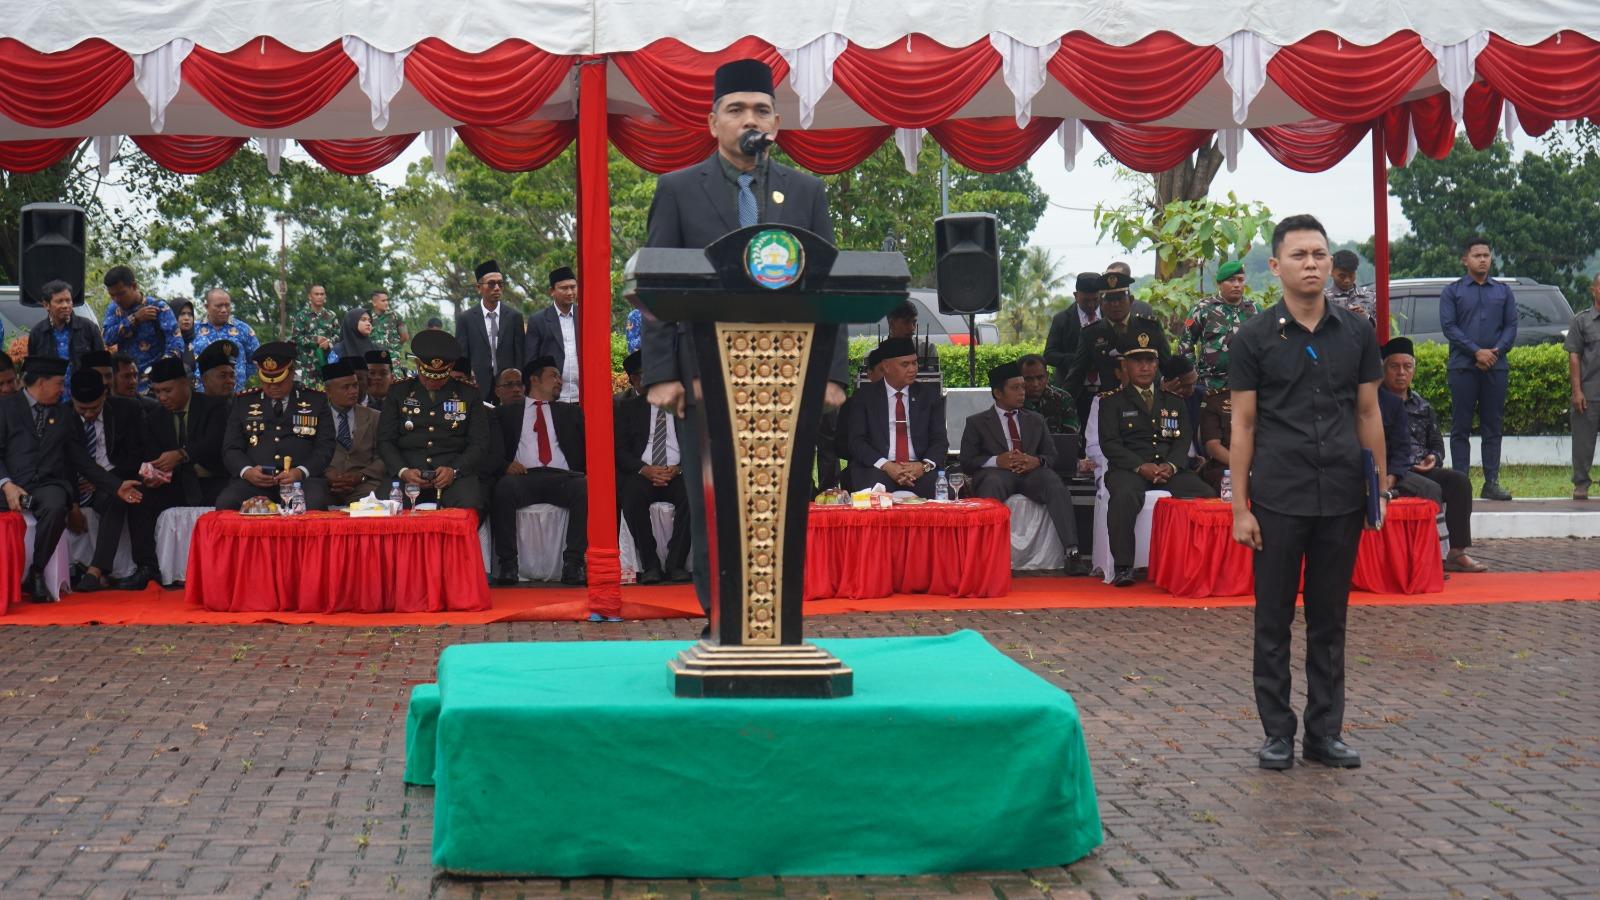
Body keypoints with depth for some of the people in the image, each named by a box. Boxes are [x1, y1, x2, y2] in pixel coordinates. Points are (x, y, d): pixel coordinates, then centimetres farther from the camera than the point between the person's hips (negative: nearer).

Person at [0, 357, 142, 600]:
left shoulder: (65, 416, 20)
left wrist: (117, 486, 10)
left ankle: (35, 573, -19)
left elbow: (82, 461, 20)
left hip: (48, 485, 2)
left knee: (55, 507, -35)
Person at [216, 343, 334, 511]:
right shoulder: (243, 402, 17)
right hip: (254, 480, 1)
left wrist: (301, 472, -12)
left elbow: (325, 447, 7)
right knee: (226, 503, -31)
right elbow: (231, 448, 12)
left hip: (303, 479, -1)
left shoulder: (316, 401, 14)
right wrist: (247, 471, -11)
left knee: (314, 504, -36)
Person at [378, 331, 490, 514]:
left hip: (456, 474, 0)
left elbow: (479, 443, 7)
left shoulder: (469, 395, 13)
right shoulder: (398, 392, 15)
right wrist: (403, 471, -10)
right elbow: (385, 441, 9)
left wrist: (454, 471, -12)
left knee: (469, 506, -33)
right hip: (408, 473, 0)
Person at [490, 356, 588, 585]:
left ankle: (573, 564, -31)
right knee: (504, 489, -36)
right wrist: (505, 465, -9)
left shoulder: (571, 412, 28)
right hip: (523, 477, -1)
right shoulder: (506, 413, 23)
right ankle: (507, 564, -28)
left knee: (586, 489, -33)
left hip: (562, 477, 1)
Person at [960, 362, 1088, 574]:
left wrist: (1037, 461, -6)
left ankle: (1071, 553, -41)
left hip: (1031, 471, 2)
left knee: (1055, 485, -32)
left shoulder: (1036, 420, 26)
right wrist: (997, 461, -12)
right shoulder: (977, 422, 16)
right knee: (993, 486, -40)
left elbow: (1051, 455, 20)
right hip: (996, 471, -2)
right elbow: (967, 462, 7)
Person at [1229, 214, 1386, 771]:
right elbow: (1243, 425, -1)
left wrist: (1379, 488, 5)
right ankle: (1278, 733, 14)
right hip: (1278, 500, -2)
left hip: (1341, 498, 2)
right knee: (1274, 621, 4)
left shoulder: (1357, 333, 6)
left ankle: (1325, 732, 18)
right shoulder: (1253, 340, -2)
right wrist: (1240, 507, -4)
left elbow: (1368, 414, 11)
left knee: (1329, 622, 9)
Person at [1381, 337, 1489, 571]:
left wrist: (1434, 458, 2)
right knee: (1430, 489, -31)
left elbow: (1437, 443, 26)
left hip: (1421, 470, 7)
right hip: (1391, 472, -7)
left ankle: (1457, 553, -15)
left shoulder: (1422, 406, 20)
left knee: (1459, 481, -17)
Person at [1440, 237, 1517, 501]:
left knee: (1492, 427, 5)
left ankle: (1491, 482, 7)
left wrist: (1497, 351, -9)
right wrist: (1476, 351, -13)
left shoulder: (1503, 291, 13)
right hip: (1463, 367, -3)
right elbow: (1448, 326, -4)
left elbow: (1511, 325, 9)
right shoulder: (1452, 291, 5)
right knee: (1461, 427, -2)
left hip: (1496, 367, 3)